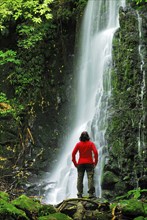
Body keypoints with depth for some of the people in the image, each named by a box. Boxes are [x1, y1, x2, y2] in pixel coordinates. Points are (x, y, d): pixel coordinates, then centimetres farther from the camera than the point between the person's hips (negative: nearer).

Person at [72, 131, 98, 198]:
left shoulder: (78, 144, 3)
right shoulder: (91, 143, 0)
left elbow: (73, 153, -2)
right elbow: (95, 152, -9)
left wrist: (75, 163, 5)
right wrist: (95, 162, 0)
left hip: (80, 163, 1)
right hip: (89, 163, -1)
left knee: (80, 179, 5)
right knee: (90, 178, -4)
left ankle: (80, 194, 1)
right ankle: (91, 193, -12)